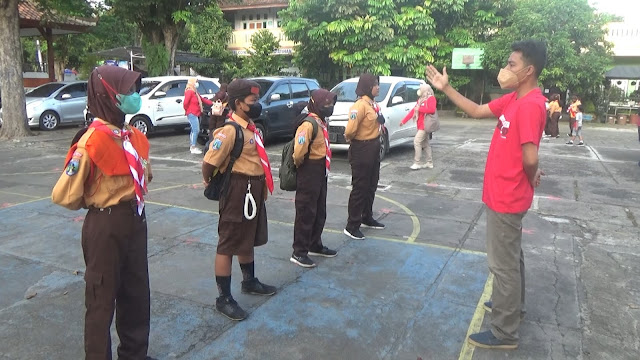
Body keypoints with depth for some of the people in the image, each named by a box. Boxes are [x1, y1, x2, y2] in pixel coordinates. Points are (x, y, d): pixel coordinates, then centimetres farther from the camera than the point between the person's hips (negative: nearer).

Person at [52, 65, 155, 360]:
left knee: (136, 292, 19)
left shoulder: (134, 137, 3)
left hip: (135, 221, 8)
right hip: (105, 226, -7)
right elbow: (64, 195, -17)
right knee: (103, 297, 9)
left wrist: (132, 203, 8)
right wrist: (96, 204, 1)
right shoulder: (92, 141, -19)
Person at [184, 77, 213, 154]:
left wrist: (212, 103, 9)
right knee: (196, 130, -14)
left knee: (194, 130, 14)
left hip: (196, 114, 10)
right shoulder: (189, 92, -14)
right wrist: (188, 110, -5)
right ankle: (193, 148, -13)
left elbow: (203, 99, 18)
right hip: (192, 114, -10)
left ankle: (192, 147, 21)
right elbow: (185, 103, -21)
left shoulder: (195, 92, 18)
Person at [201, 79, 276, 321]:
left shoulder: (251, 128, 9)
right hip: (238, 192, -9)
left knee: (249, 239, 23)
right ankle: (224, 298, 12)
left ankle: (250, 282, 41)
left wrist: (260, 186, 15)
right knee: (228, 245, 1)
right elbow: (209, 163, -24)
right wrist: (212, 184, -7)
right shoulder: (230, 131, -20)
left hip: (255, 190, 10)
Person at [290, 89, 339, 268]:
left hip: (321, 173, 10)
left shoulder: (321, 122, 11)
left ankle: (315, 245, 34)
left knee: (320, 212, 18)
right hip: (309, 174, -10)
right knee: (306, 213, -2)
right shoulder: (308, 124, -20)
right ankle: (299, 253, 9)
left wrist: (323, 168, 12)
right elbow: (299, 151, -31)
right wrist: (299, 164, -12)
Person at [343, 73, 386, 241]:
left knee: (371, 185, 20)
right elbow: (350, 130, -26)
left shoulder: (373, 103, 10)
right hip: (362, 149, -9)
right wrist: (351, 139, -7)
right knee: (360, 188, -3)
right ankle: (352, 226, 7)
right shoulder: (360, 105, -20)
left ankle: (367, 218, 37)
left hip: (374, 147, 9)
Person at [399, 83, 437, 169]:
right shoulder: (421, 100, 18)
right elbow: (413, 111, 17)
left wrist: (419, 109, -18)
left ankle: (417, 163, -8)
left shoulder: (431, 98, -7)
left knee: (417, 142, -12)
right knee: (425, 144, 10)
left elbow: (432, 109, -23)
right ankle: (429, 163, 17)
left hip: (425, 125, -9)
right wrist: (403, 121, 13)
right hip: (421, 126, 9)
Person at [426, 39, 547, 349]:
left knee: (503, 263, 1)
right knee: (511, 256, 25)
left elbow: (530, 158, -31)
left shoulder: (530, 104, -25)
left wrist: (531, 179, -10)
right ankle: (513, 304, 45)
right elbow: (477, 111, 14)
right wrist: (445, 88, 9)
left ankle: (505, 333, 15)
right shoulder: (513, 99, 6)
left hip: (506, 198, -10)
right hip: (505, 195, 10)